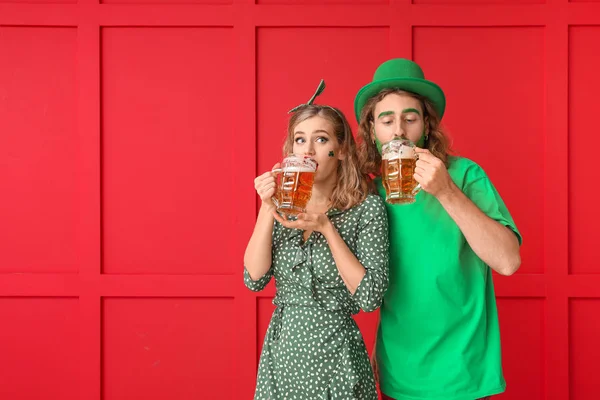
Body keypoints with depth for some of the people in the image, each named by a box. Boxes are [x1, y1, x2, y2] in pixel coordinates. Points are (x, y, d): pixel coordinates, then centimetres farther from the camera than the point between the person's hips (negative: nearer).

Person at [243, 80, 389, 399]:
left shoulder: (367, 207, -8)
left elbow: (370, 297, -16)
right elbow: (254, 279, -5)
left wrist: (326, 227, -19)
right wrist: (267, 208, -14)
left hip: (335, 353, -4)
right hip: (281, 352, 4)